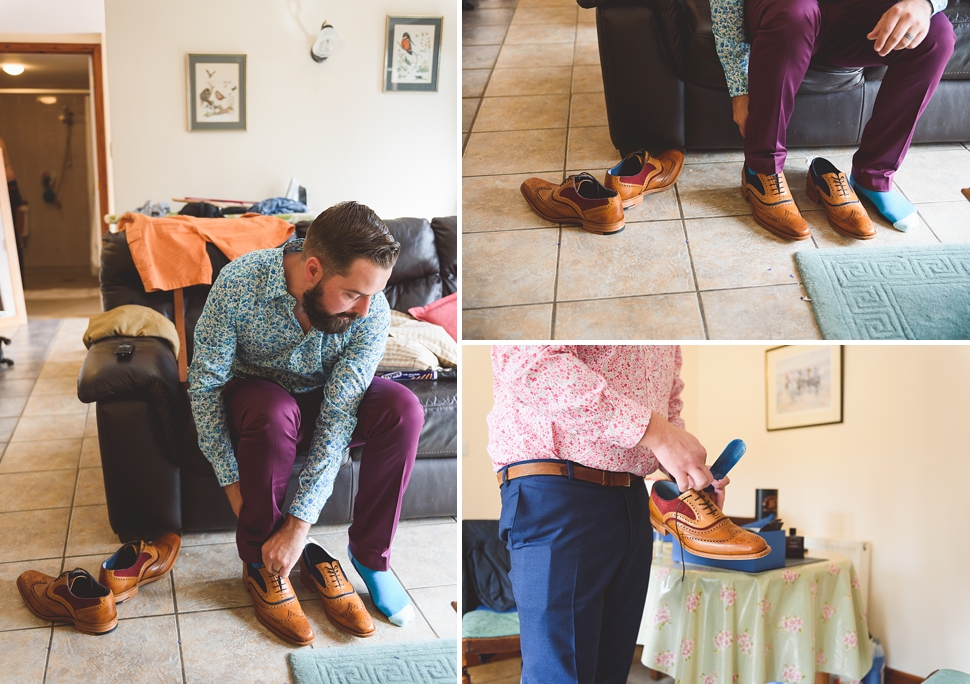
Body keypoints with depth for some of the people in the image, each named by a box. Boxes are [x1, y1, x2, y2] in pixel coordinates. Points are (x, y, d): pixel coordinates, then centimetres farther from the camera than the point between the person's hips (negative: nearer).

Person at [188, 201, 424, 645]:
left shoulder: (372, 310, -28)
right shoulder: (240, 283, -31)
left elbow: (338, 415, -30)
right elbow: (204, 381, -22)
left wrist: (300, 522, -32)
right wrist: (232, 482, -24)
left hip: (325, 396, 2)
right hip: (257, 390, -1)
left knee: (403, 409, -27)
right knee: (274, 413, -37)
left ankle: (369, 555, -10)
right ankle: (259, 566, -16)